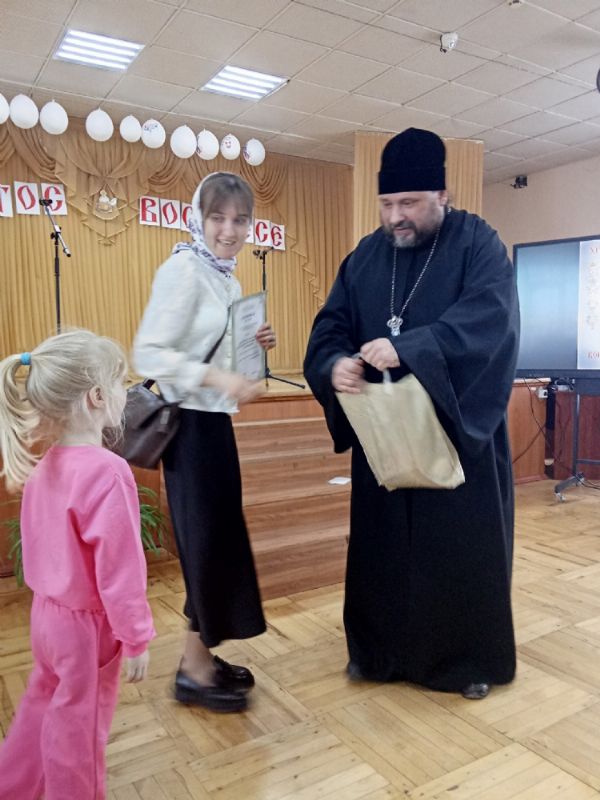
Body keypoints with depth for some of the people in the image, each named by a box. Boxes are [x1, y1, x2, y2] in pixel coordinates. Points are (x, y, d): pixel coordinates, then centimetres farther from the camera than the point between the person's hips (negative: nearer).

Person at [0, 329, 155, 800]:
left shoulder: (43, 465, -4)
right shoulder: (107, 472, -30)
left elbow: (41, 547, 7)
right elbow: (120, 568, -25)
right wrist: (137, 638, -14)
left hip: (47, 613, 8)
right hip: (87, 624, -8)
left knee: (41, 709, 28)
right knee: (78, 727, 16)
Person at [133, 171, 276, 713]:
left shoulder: (228, 278, 12)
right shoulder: (183, 269, -14)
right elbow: (148, 353, -21)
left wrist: (255, 346, 2)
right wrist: (216, 378, -30)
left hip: (215, 422, 9)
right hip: (190, 425, -9)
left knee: (221, 540, 14)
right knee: (207, 541, -1)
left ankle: (201, 656, 31)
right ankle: (194, 671, 18)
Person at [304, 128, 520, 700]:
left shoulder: (477, 243, -6)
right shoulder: (365, 256, 8)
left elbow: (490, 317, -22)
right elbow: (330, 325, 2)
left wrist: (407, 349, -34)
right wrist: (335, 365, -22)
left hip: (458, 428, -3)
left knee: (464, 544, 7)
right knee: (382, 542, 11)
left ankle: (472, 656, 27)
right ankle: (380, 648, 30)